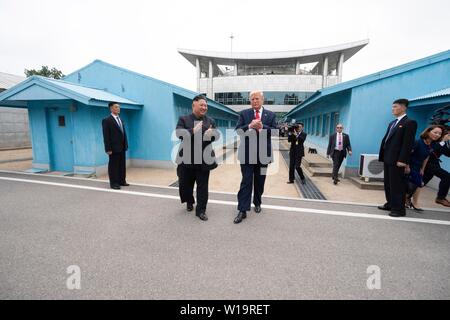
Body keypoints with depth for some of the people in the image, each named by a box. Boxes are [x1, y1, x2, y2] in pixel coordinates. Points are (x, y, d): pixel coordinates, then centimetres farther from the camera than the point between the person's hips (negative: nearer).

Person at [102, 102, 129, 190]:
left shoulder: (120, 120, 15)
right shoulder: (107, 120, -6)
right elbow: (106, 136, -11)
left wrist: (126, 145, 9)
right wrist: (108, 149, -16)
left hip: (122, 147, 7)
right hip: (114, 148, -7)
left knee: (122, 165, 12)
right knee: (113, 165, 1)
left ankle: (121, 181, 22)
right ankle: (113, 183, 9)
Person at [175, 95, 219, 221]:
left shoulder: (211, 121, 8)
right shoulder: (183, 119, 2)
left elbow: (217, 135, 0)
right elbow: (178, 133, -13)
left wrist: (211, 134, -24)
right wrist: (192, 131, -29)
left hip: (204, 159, 1)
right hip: (187, 158, 0)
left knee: (203, 186, 4)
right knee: (185, 184, 13)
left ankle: (201, 210, 18)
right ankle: (189, 202, 42)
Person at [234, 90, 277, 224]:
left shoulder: (270, 115, 7)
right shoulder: (244, 113, 5)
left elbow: (275, 131, -3)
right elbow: (238, 130, -5)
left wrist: (262, 127, -19)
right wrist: (250, 126, -22)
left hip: (263, 154, 2)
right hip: (247, 154, -1)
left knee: (259, 182, 14)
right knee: (246, 182, -2)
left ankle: (257, 203, 34)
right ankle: (243, 210, 2)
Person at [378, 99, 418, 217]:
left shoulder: (410, 122, -6)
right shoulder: (392, 123, 20)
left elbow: (408, 143, -14)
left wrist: (402, 160, -20)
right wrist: (382, 156, 11)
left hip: (397, 160, -8)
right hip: (388, 159, 8)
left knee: (397, 184, -2)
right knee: (388, 183, 14)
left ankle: (399, 209, 7)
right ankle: (390, 204, 25)